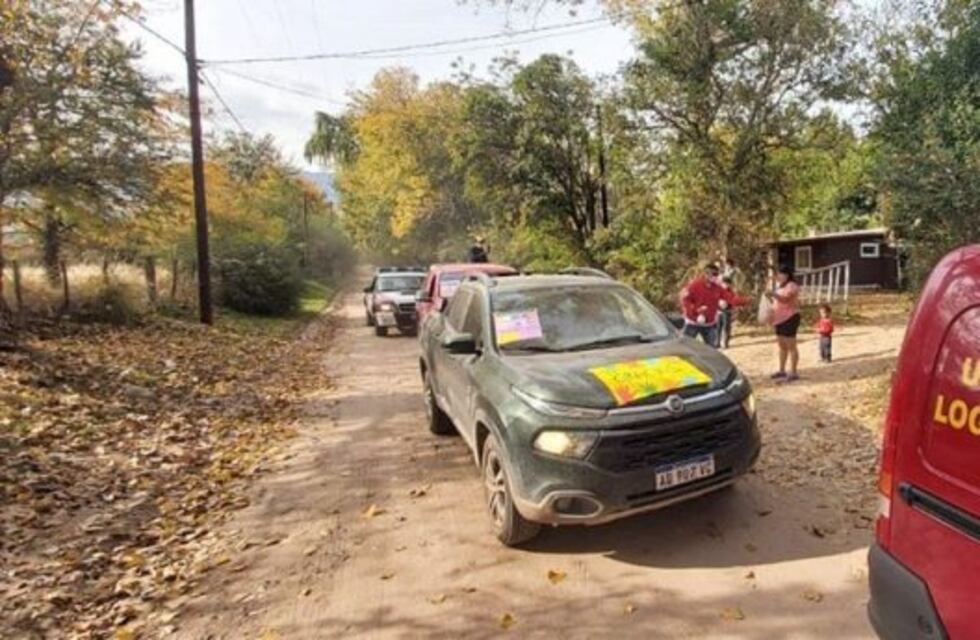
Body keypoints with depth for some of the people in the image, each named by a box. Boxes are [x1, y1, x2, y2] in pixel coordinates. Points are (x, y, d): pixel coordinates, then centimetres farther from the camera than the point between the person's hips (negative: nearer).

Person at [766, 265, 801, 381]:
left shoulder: (792, 286, -11)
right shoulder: (780, 286, 18)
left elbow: (785, 299, -28)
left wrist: (773, 294, -42)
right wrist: (770, 297, 4)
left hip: (790, 318, -10)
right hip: (780, 319, 10)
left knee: (791, 346, -6)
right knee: (782, 346, 13)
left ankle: (794, 372, -2)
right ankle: (782, 371, 20)